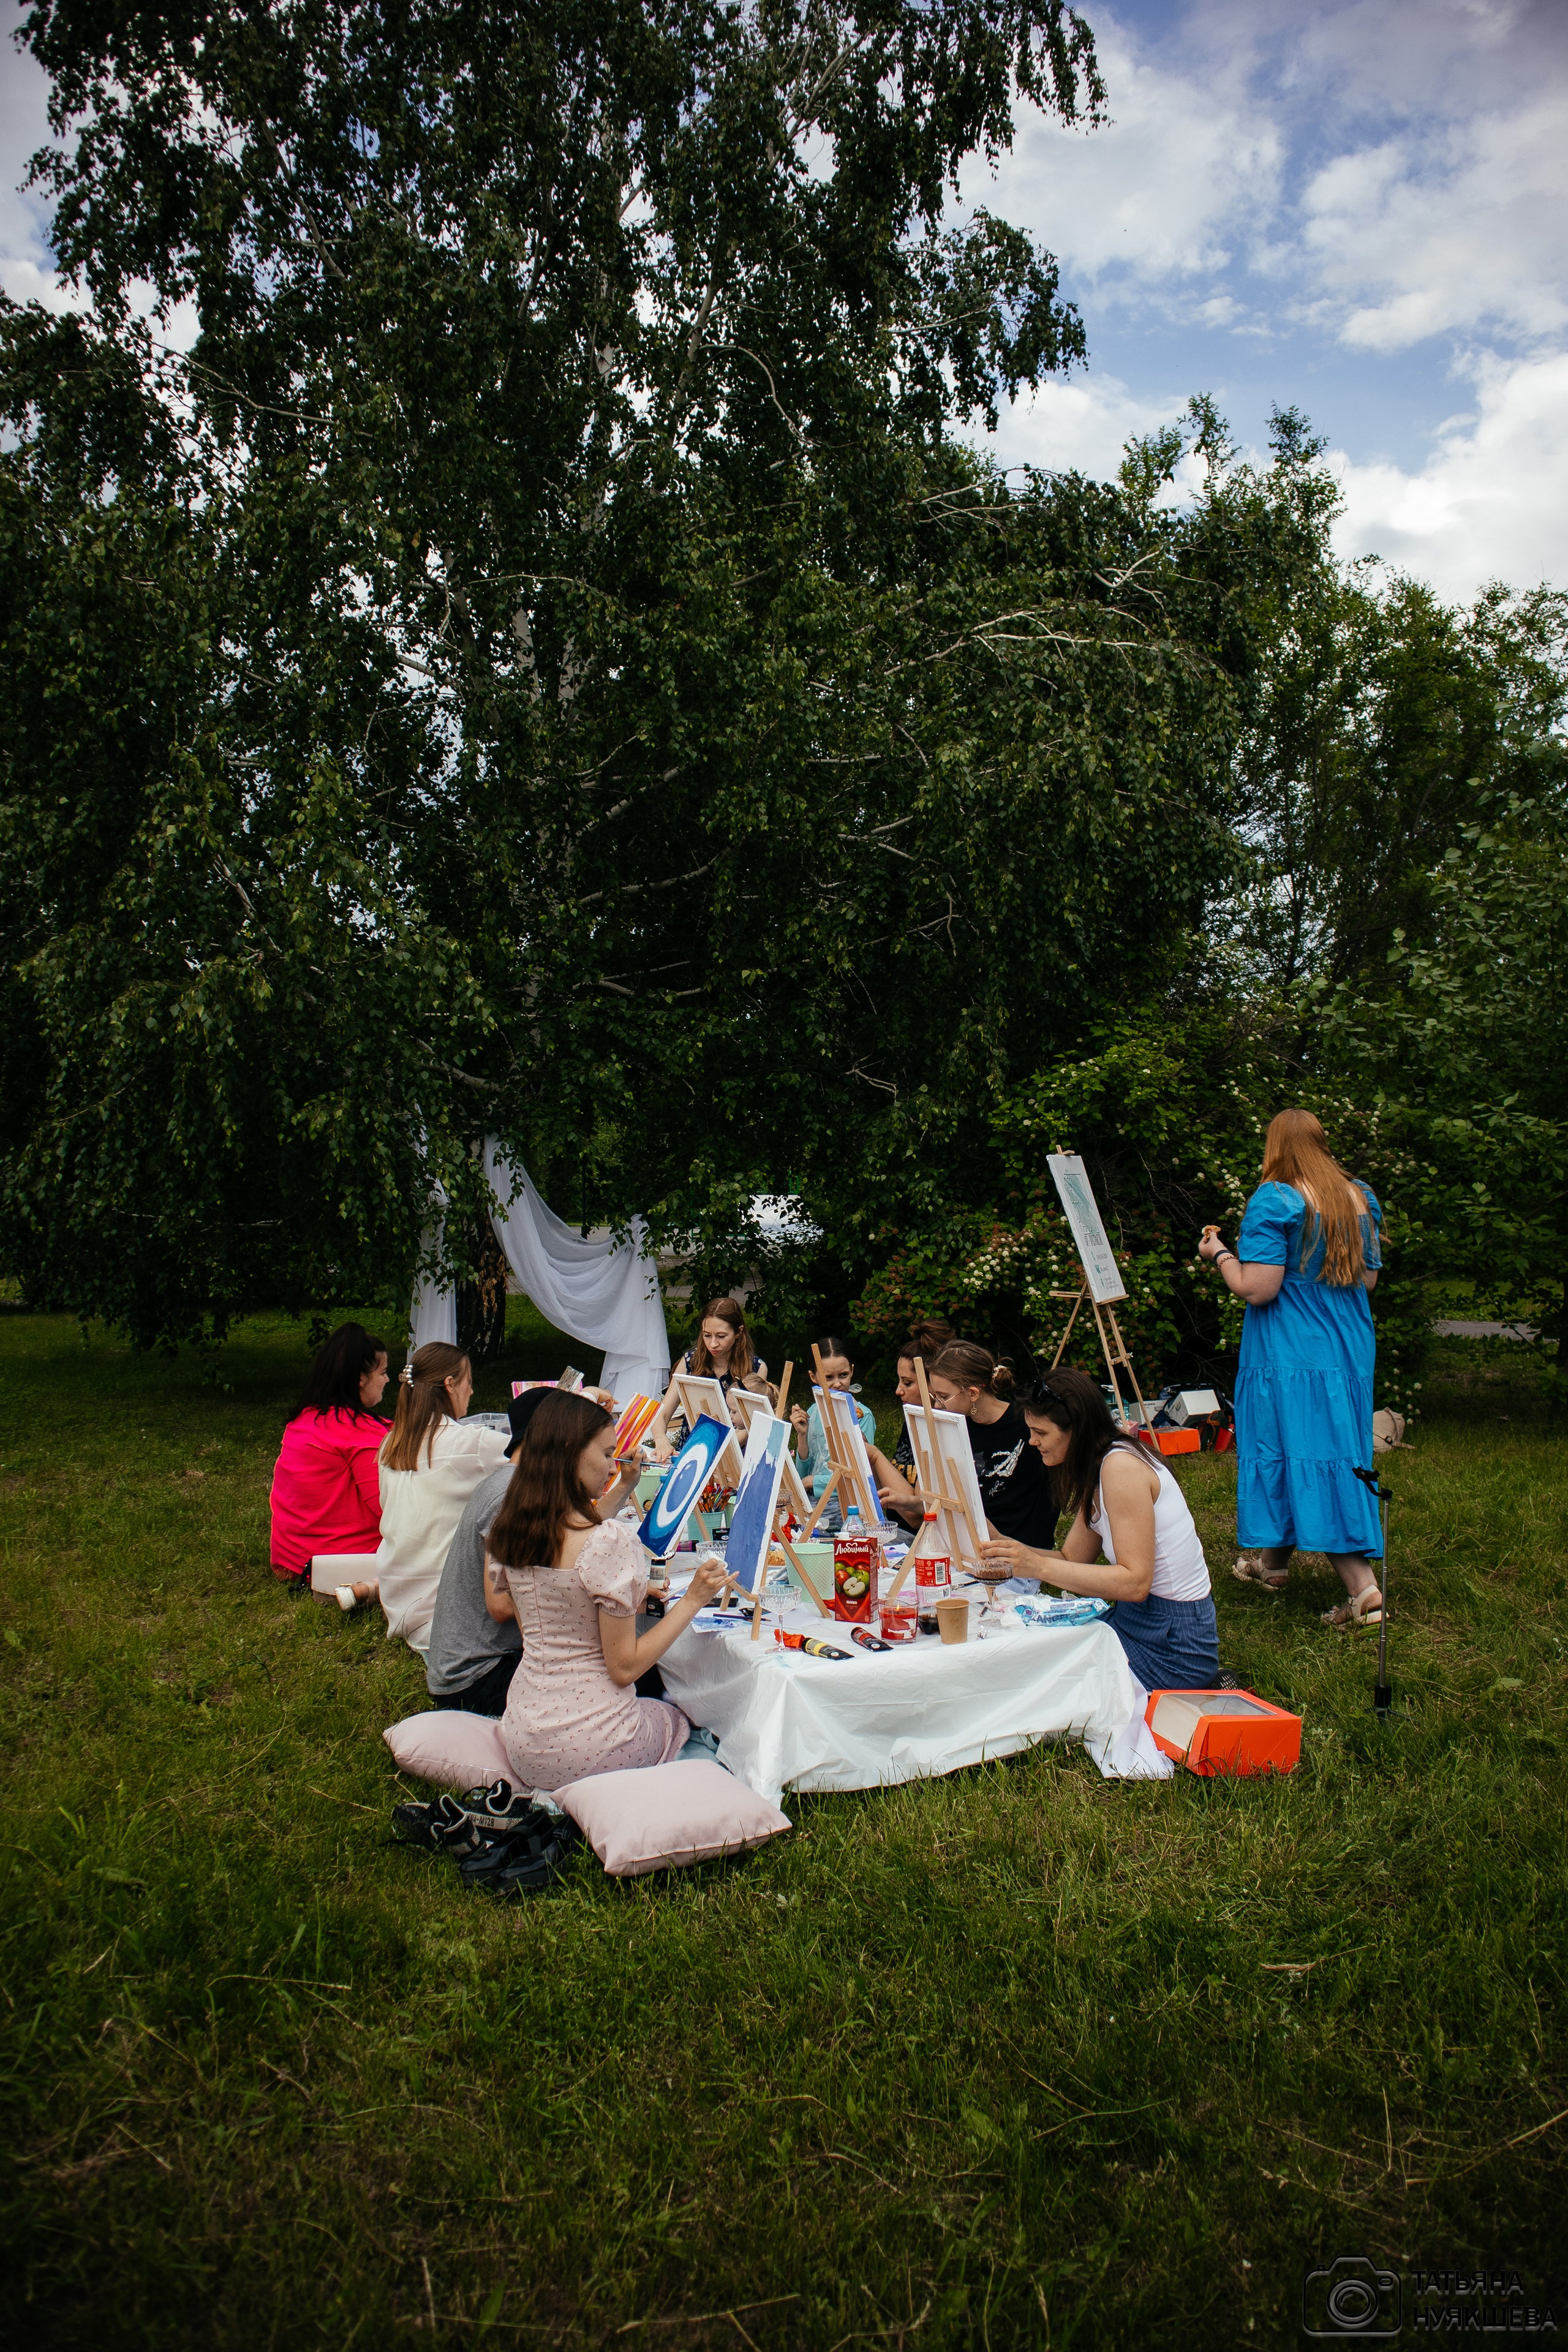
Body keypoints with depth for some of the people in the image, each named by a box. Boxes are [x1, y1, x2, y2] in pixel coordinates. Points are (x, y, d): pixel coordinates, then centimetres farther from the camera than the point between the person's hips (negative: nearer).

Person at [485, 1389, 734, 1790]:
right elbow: (624, 1666, -18)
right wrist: (693, 1599, -12)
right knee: (679, 1715, 26)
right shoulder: (611, 1542, -23)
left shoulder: (505, 1531, -2)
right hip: (589, 1749, -6)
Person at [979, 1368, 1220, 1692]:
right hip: (1137, 1618, 9)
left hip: (1173, 1644, -9)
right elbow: (1073, 1559, 8)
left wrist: (1039, 1566, -27)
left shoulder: (1121, 1466, -21)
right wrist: (1001, 1544, -4)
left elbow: (1135, 1582, -25)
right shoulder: (1096, 1471, 9)